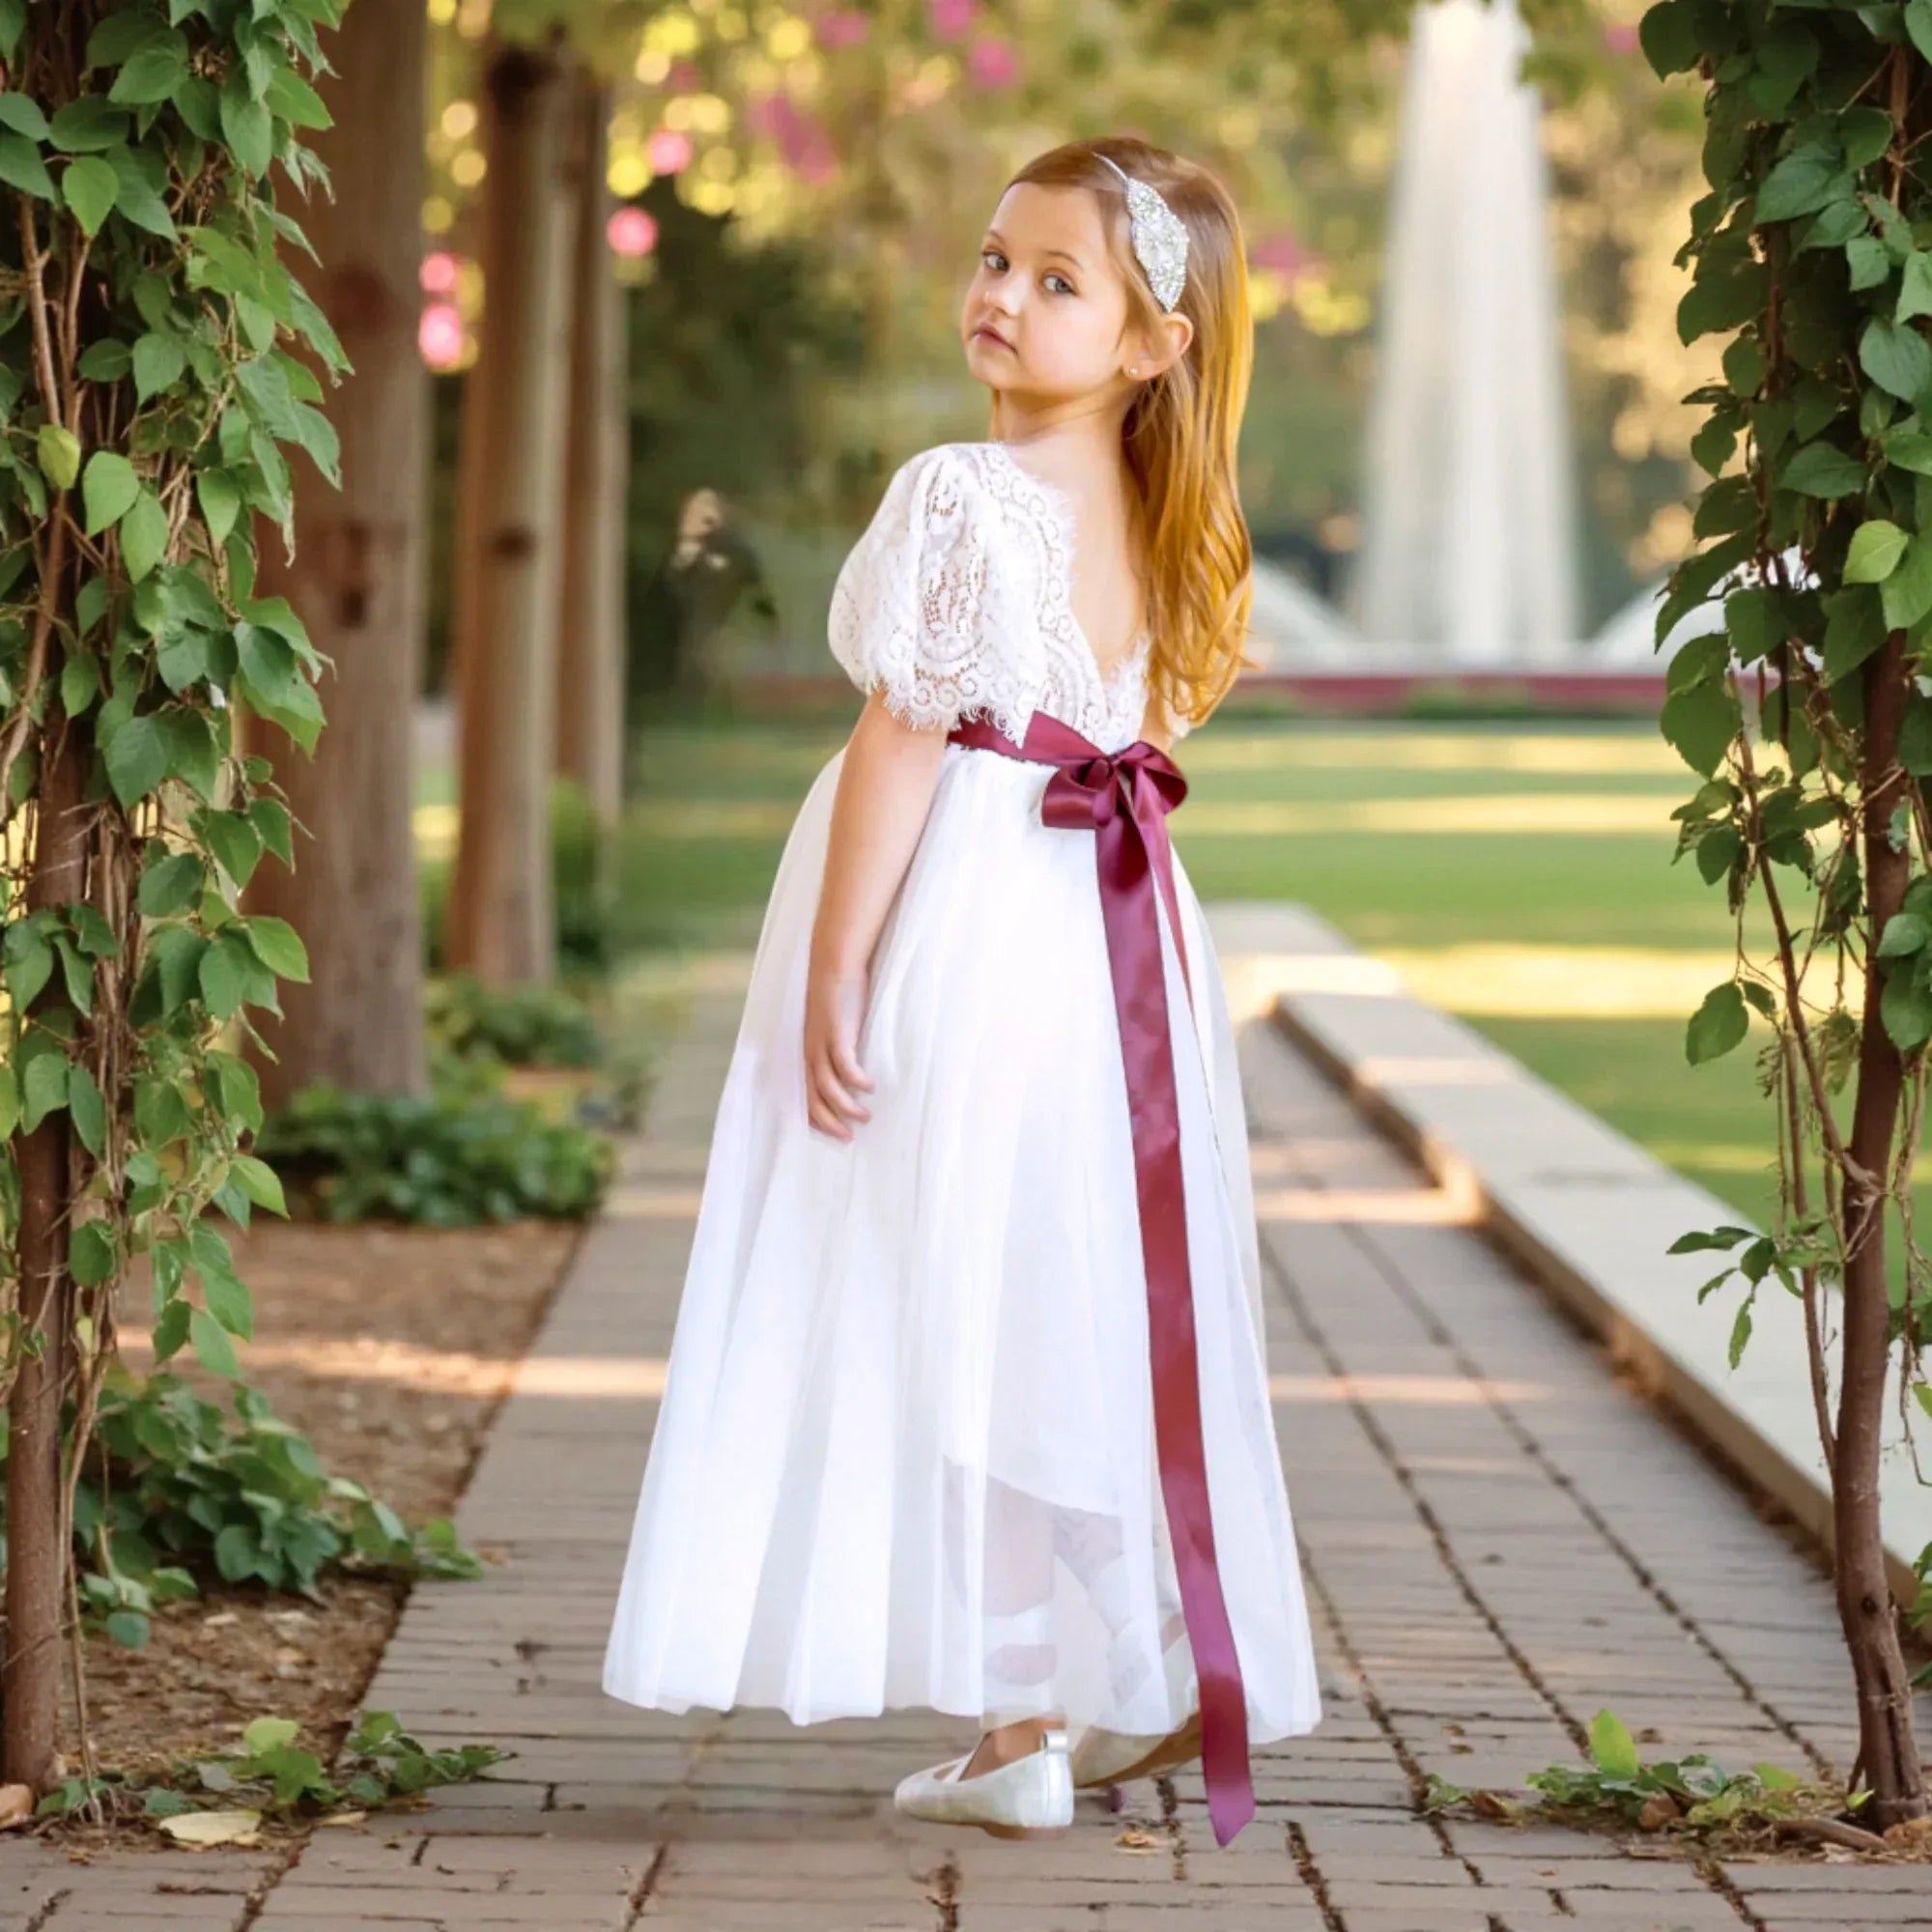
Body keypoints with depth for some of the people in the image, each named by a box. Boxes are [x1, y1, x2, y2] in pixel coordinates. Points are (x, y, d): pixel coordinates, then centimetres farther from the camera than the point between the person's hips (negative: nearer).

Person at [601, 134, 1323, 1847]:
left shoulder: (961, 496, -13)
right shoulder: (1164, 530, 9)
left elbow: (901, 743, -15)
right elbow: (1144, 754, 12)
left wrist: (832, 973, -13)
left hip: (967, 933, -7)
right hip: (1120, 947, 7)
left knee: (973, 1326, -2)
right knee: (1102, 1321, 14)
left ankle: (1020, 1725, -1)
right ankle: (1145, 1691, 21)